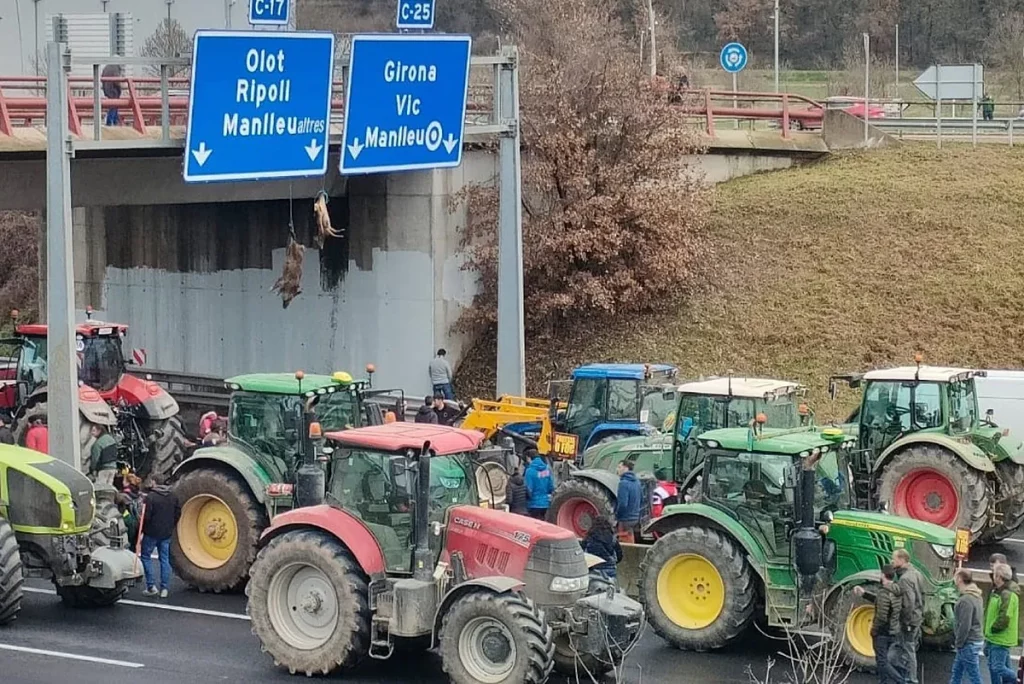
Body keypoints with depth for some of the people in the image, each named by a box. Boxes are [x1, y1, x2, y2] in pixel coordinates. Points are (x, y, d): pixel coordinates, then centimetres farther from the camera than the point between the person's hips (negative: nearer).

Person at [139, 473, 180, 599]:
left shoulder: (151, 497, -15)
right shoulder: (172, 496, 6)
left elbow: (146, 516, -16)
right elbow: (178, 512, 11)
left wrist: (141, 530, -5)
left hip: (152, 532, -6)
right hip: (166, 533, 6)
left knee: (146, 556, 7)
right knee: (165, 559, 9)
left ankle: (151, 586, 0)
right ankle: (164, 589, 7)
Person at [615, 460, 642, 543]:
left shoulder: (624, 483, -19)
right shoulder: (637, 482, 9)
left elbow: (622, 504, -24)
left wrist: (616, 518, -12)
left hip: (625, 520, -9)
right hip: (635, 519, 9)